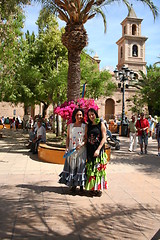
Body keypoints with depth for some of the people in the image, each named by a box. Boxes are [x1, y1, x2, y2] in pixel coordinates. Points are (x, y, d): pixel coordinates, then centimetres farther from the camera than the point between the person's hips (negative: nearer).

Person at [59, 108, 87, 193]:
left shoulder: (85, 126, 1)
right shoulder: (70, 126, 10)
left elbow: (87, 138, -2)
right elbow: (67, 137, 11)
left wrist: (81, 145, -17)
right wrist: (67, 147, -1)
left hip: (81, 150, -2)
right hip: (71, 150, 3)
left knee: (81, 166, 0)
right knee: (71, 166, 4)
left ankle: (81, 184, 10)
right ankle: (73, 185, 13)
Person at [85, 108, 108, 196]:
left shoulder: (101, 124, -2)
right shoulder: (89, 125, 12)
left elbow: (104, 138, -8)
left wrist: (98, 149, -16)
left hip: (98, 150, -5)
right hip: (90, 150, 5)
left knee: (98, 169, -1)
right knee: (91, 169, 7)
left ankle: (98, 188, 7)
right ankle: (92, 188, 17)